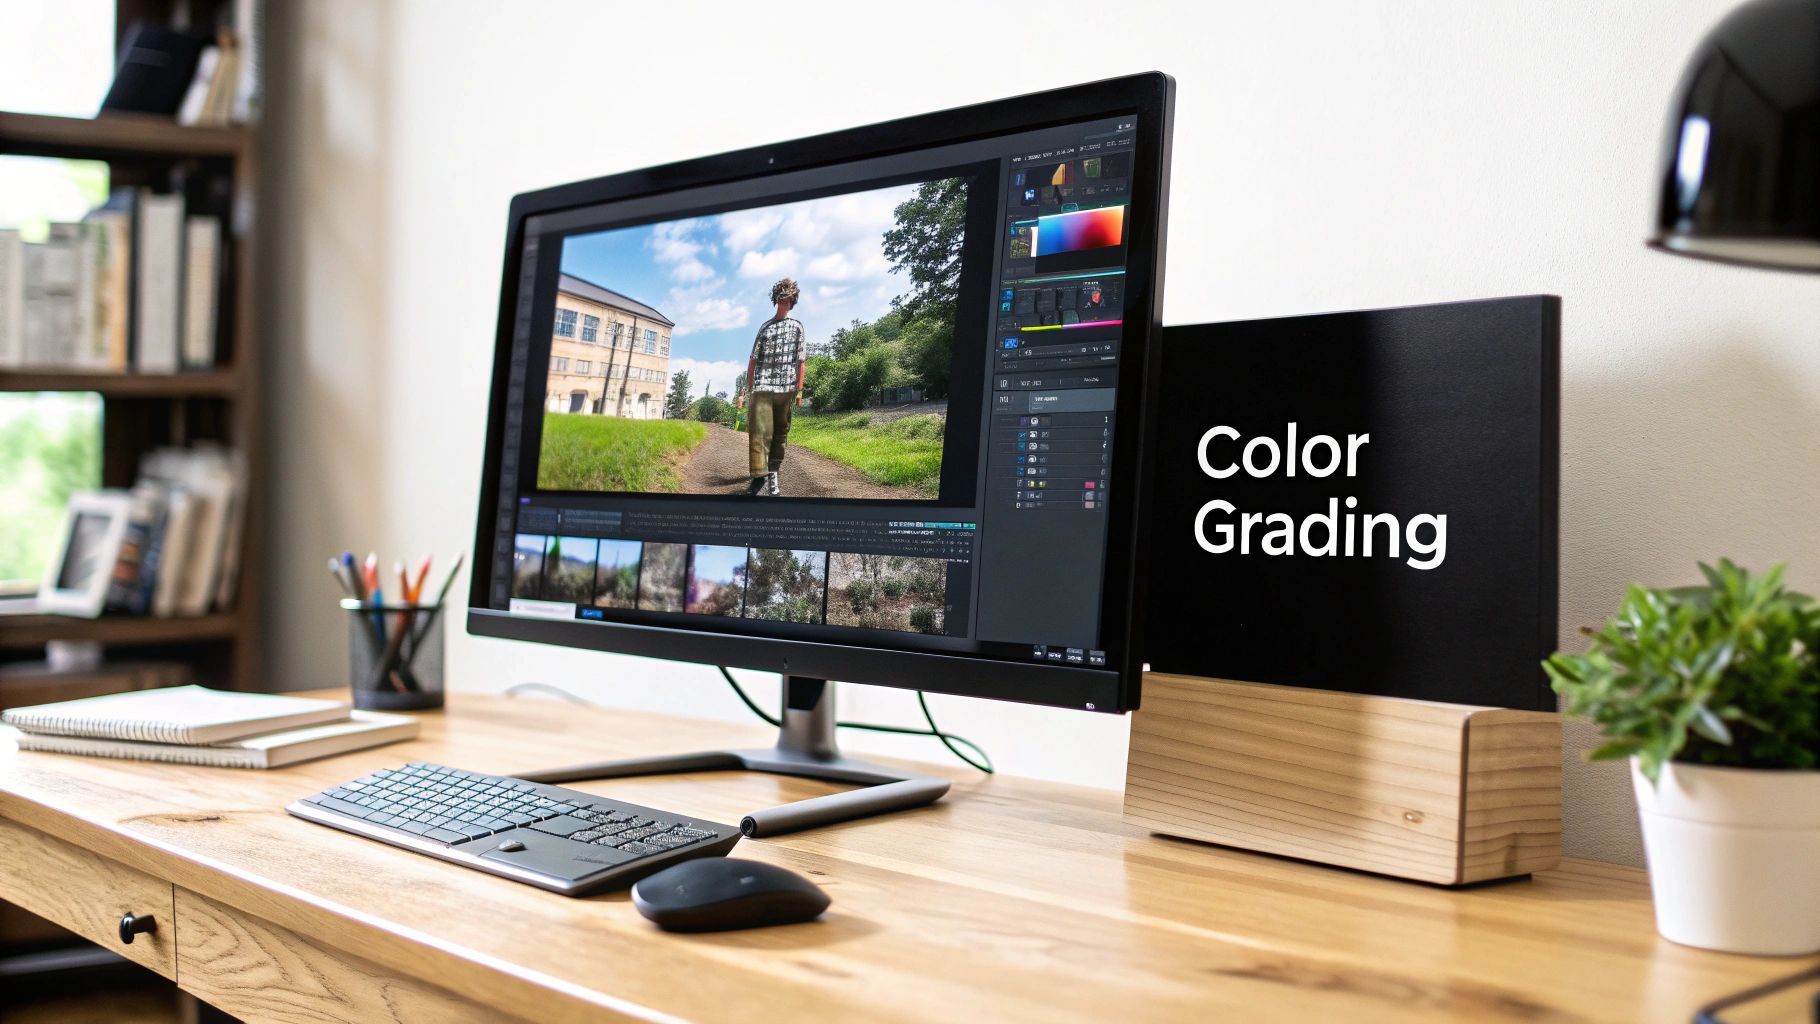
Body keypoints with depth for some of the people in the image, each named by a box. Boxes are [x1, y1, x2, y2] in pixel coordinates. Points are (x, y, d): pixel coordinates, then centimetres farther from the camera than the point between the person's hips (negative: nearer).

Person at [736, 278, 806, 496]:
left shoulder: (796, 326, 11)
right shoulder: (765, 326, 13)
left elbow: (800, 361, 6)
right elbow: (753, 360, 12)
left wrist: (799, 390, -1)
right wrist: (748, 389, 6)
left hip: (786, 388, 0)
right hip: (762, 386, 0)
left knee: (780, 433, 4)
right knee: (759, 431, -12)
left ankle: (773, 474, 10)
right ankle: (759, 476, -16)